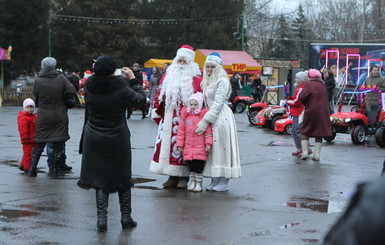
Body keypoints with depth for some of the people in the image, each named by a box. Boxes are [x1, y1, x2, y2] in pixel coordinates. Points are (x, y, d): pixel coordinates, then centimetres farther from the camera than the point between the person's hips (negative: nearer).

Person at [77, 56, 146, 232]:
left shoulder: (89, 86, -8)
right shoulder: (121, 87, -19)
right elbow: (140, 99, -6)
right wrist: (133, 79, 6)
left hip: (94, 139, 2)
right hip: (118, 138, -2)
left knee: (99, 177, 9)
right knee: (122, 177, 12)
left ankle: (102, 218, 3)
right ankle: (126, 217, 17)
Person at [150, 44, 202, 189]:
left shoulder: (196, 79, -1)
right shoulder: (168, 76, 14)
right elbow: (159, 95, 15)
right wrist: (156, 112, 10)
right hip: (169, 119, 5)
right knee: (167, 144, 4)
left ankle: (184, 177, 6)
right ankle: (172, 177, 13)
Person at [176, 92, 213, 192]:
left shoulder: (204, 115, -1)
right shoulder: (185, 116, 7)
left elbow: (208, 130, -1)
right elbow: (181, 131, 9)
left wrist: (208, 143, -7)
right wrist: (180, 144, 7)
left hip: (200, 147, -3)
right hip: (188, 147, 3)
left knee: (199, 167, -2)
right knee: (191, 166, 8)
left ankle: (199, 184, 9)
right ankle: (192, 183, 19)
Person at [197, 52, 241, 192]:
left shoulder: (222, 81, -11)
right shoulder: (208, 81, 17)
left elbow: (218, 104, -17)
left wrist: (205, 121, -20)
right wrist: (205, 120, 9)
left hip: (221, 117, -9)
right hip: (211, 117, 9)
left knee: (221, 148, -6)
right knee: (212, 149, 8)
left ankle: (223, 182, -1)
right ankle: (214, 181, 15)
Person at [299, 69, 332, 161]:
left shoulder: (308, 84, -6)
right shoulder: (322, 85, 12)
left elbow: (302, 97, -16)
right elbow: (325, 98, 14)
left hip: (311, 111, -4)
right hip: (323, 112, 4)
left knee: (305, 132, 8)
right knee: (319, 133, 9)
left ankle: (305, 152, -1)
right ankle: (317, 154, 7)